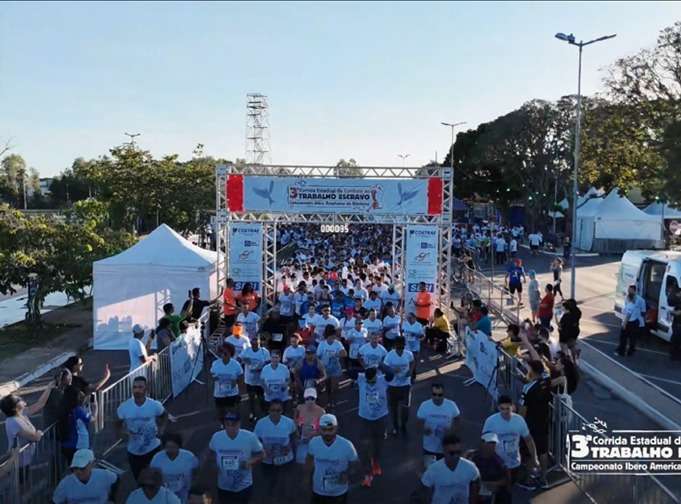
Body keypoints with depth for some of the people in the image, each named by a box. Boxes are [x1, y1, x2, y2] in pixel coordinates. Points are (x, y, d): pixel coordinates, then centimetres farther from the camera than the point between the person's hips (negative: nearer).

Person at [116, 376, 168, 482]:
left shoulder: (155, 405, -16)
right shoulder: (124, 407, -15)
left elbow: (164, 415, 5)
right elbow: (118, 424, 1)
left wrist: (161, 429, -8)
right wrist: (121, 432, -19)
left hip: (153, 448, -1)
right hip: (134, 451, 1)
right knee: (138, 478, 18)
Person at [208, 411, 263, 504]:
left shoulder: (250, 437, -21)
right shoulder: (216, 437, -16)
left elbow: (260, 455, -8)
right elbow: (212, 453, 5)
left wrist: (250, 462, -27)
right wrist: (214, 463, -15)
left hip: (244, 486, -1)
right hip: (224, 486, 2)